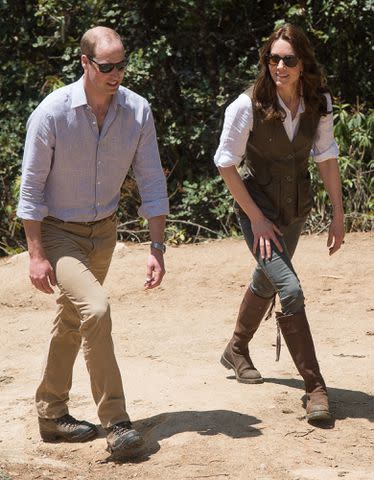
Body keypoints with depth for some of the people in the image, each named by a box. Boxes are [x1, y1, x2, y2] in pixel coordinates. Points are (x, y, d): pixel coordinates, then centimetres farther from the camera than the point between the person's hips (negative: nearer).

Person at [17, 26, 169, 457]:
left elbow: (151, 182, -5)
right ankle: (115, 422, -18)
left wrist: (157, 248, -9)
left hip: (103, 231, 5)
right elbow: (31, 188, -15)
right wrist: (36, 255, -18)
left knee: (71, 321, 17)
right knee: (95, 309, -24)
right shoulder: (52, 113, -21)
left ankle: (51, 414, 32)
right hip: (57, 232, -5)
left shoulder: (138, 111, -11)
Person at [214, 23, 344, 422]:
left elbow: (327, 158, 2)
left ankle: (236, 351, 49)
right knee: (289, 289, -18)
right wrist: (256, 218, -15)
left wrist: (338, 215, 2)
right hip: (258, 206, -5)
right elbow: (225, 164, -14)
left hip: (296, 207, 5)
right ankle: (315, 388, -12)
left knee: (266, 281, 23)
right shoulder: (248, 106, -22)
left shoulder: (319, 104, -10)